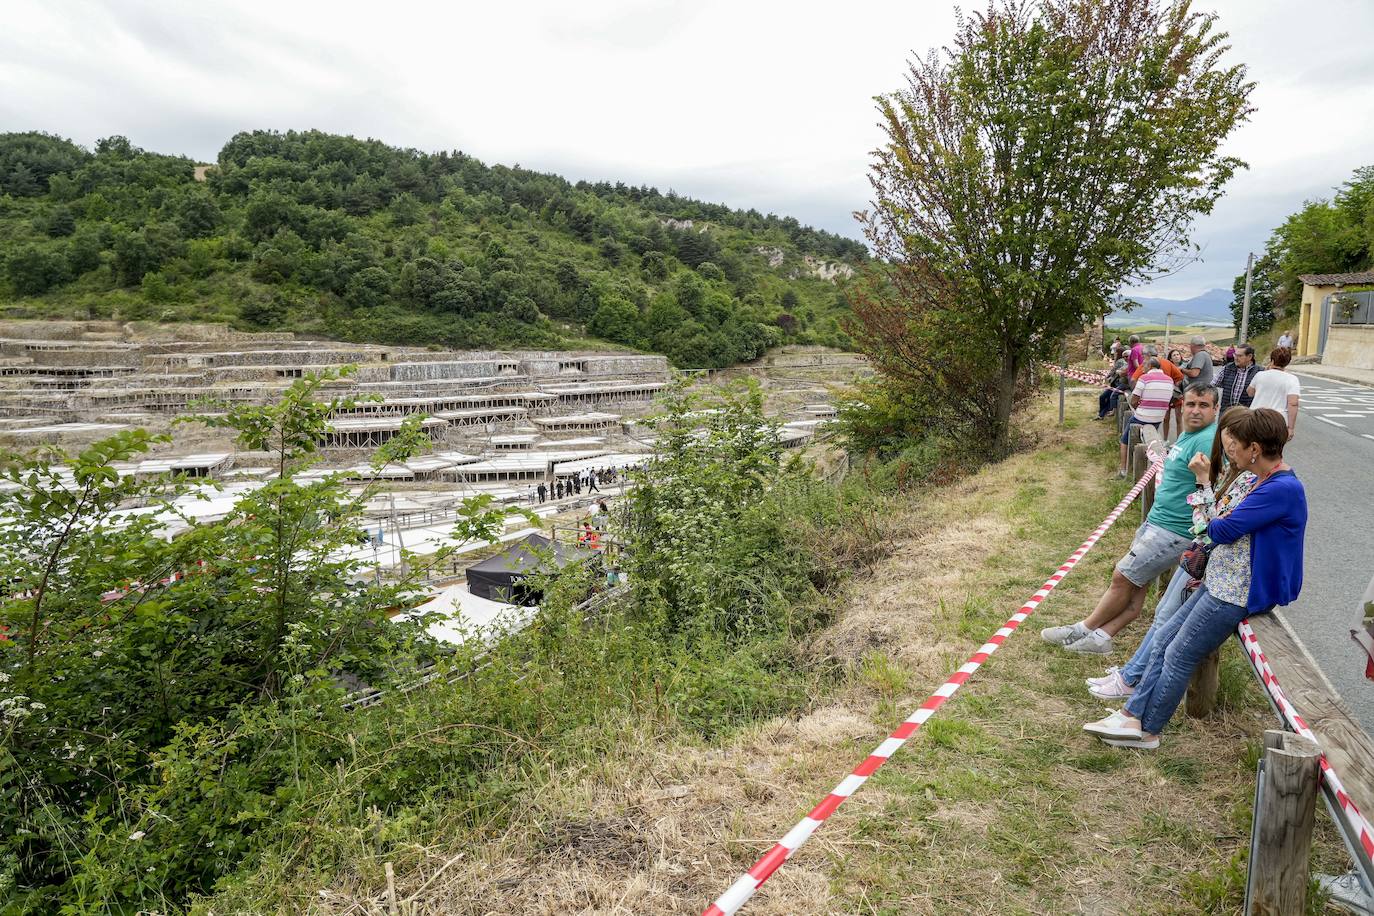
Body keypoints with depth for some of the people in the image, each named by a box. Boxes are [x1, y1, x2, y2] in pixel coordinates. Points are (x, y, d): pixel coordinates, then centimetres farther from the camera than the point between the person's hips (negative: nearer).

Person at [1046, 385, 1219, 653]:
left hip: (1173, 530, -9)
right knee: (1135, 584, 10)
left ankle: (1084, 629, 13)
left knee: (1123, 578, -1)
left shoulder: (1207, 441, -19)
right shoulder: (1186, 435, 12)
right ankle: (1100, 636, 14)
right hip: (1156, 520, 9)